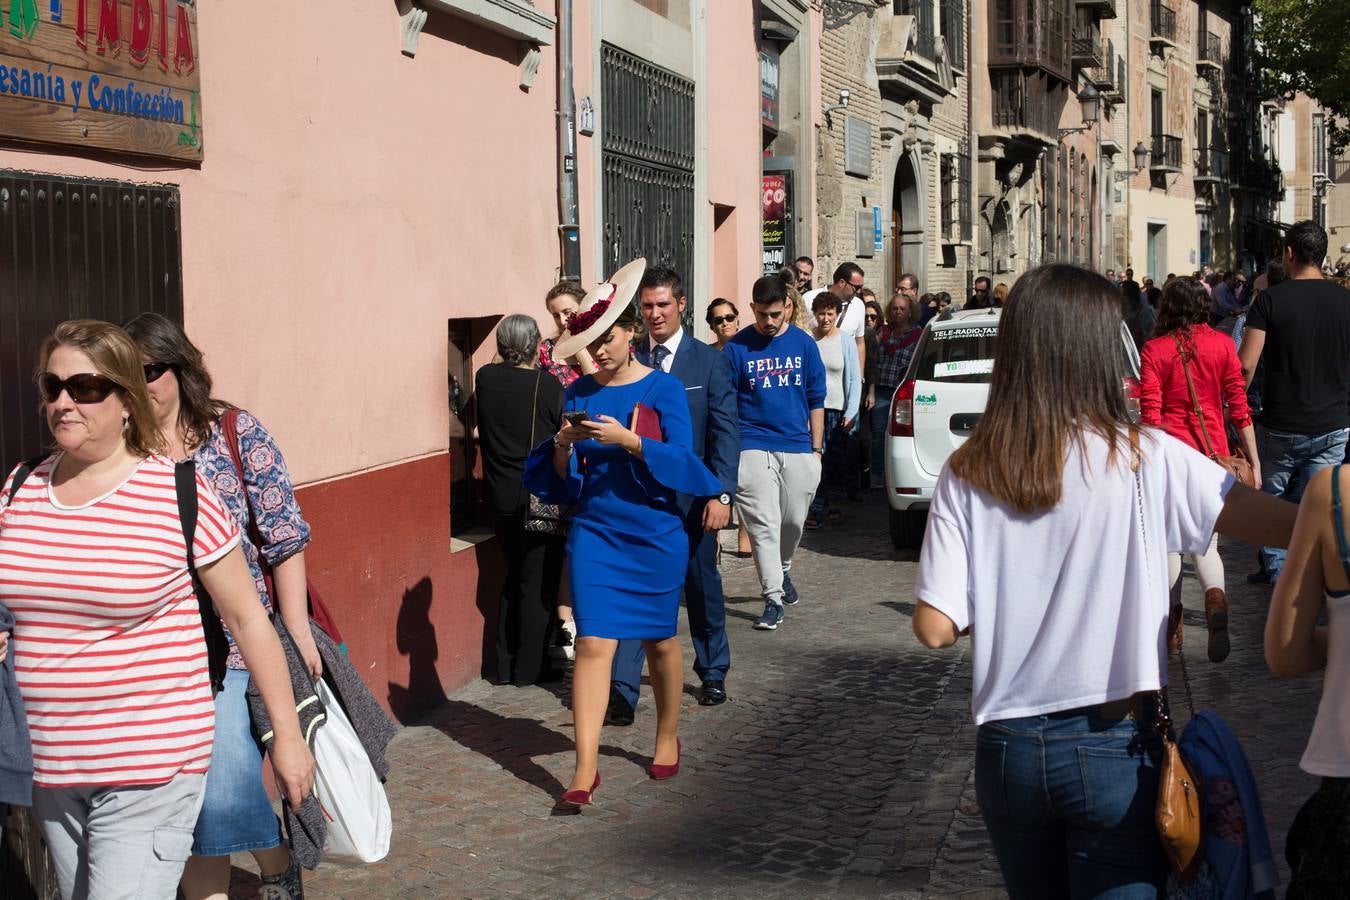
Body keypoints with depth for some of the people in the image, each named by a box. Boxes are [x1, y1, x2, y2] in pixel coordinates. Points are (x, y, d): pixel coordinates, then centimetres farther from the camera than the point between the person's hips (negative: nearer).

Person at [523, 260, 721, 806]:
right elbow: (559, 477, 6)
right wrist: (564, 444, -15)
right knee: (594, 642, -8)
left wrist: (628, 439, -25)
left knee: (660, 639, 12)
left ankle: (668, 739, 35)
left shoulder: (663, 388, -3)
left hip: (655, 531, -1)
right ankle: (585, 767, -9)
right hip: (595, 531, 1)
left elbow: (680, 457, -13)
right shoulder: (579, 394, 5)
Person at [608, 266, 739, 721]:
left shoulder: (709, 361, -2)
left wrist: (722, 494, -15)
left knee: (702, 586, 15)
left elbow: (726, 431, -6)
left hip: (692, 496, 0)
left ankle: (712, 673, 34)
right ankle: (622, 692, -7)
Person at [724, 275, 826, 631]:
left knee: (793, 521, 11)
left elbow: (816, 400, 10)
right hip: (754, 447, -2)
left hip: (798, 447, 2)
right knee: (763, 524, -7)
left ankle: (783, 571, 39)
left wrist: (817, 448, 7)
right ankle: (773, 598, -2)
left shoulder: (803, 343, 5)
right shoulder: (737, 347, -1)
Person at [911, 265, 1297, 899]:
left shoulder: (966, 475, -6)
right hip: (1113, 748, -3)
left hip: (1007, 748, 3)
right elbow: (1277, 522, -17)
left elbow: (935, 628, -7)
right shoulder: (1143, 459, -11)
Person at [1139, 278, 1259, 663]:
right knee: (1206, 542, 8)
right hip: (1212, 453, 1)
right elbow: (1239, 408, 0)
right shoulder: (1222, 345, 0)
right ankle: (1215, 597, -21)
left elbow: (1150, 414, -9)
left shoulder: (1154, 350, -5)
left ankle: (1172, 622, 14)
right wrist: (1254, 461, 5)